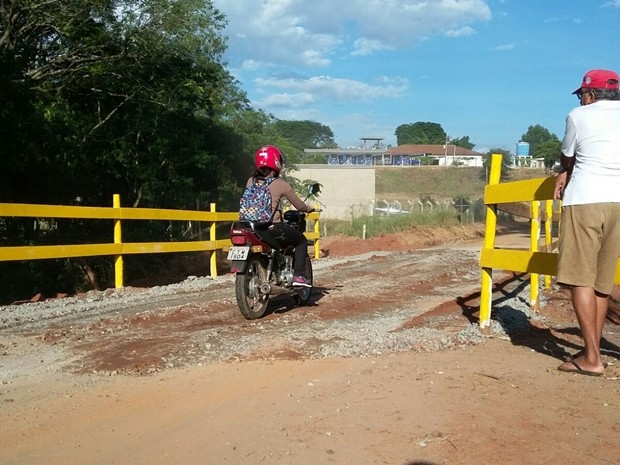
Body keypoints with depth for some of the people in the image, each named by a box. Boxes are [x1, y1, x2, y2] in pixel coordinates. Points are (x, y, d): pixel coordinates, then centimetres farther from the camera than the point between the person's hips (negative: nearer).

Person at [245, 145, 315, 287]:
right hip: (273, 227, -6)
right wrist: (309, 208, 22)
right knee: (302, 241, 17)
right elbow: (299, 205, 0)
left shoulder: (251, 181, 6)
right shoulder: (280, 184, -7)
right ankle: (298, 276, 6)